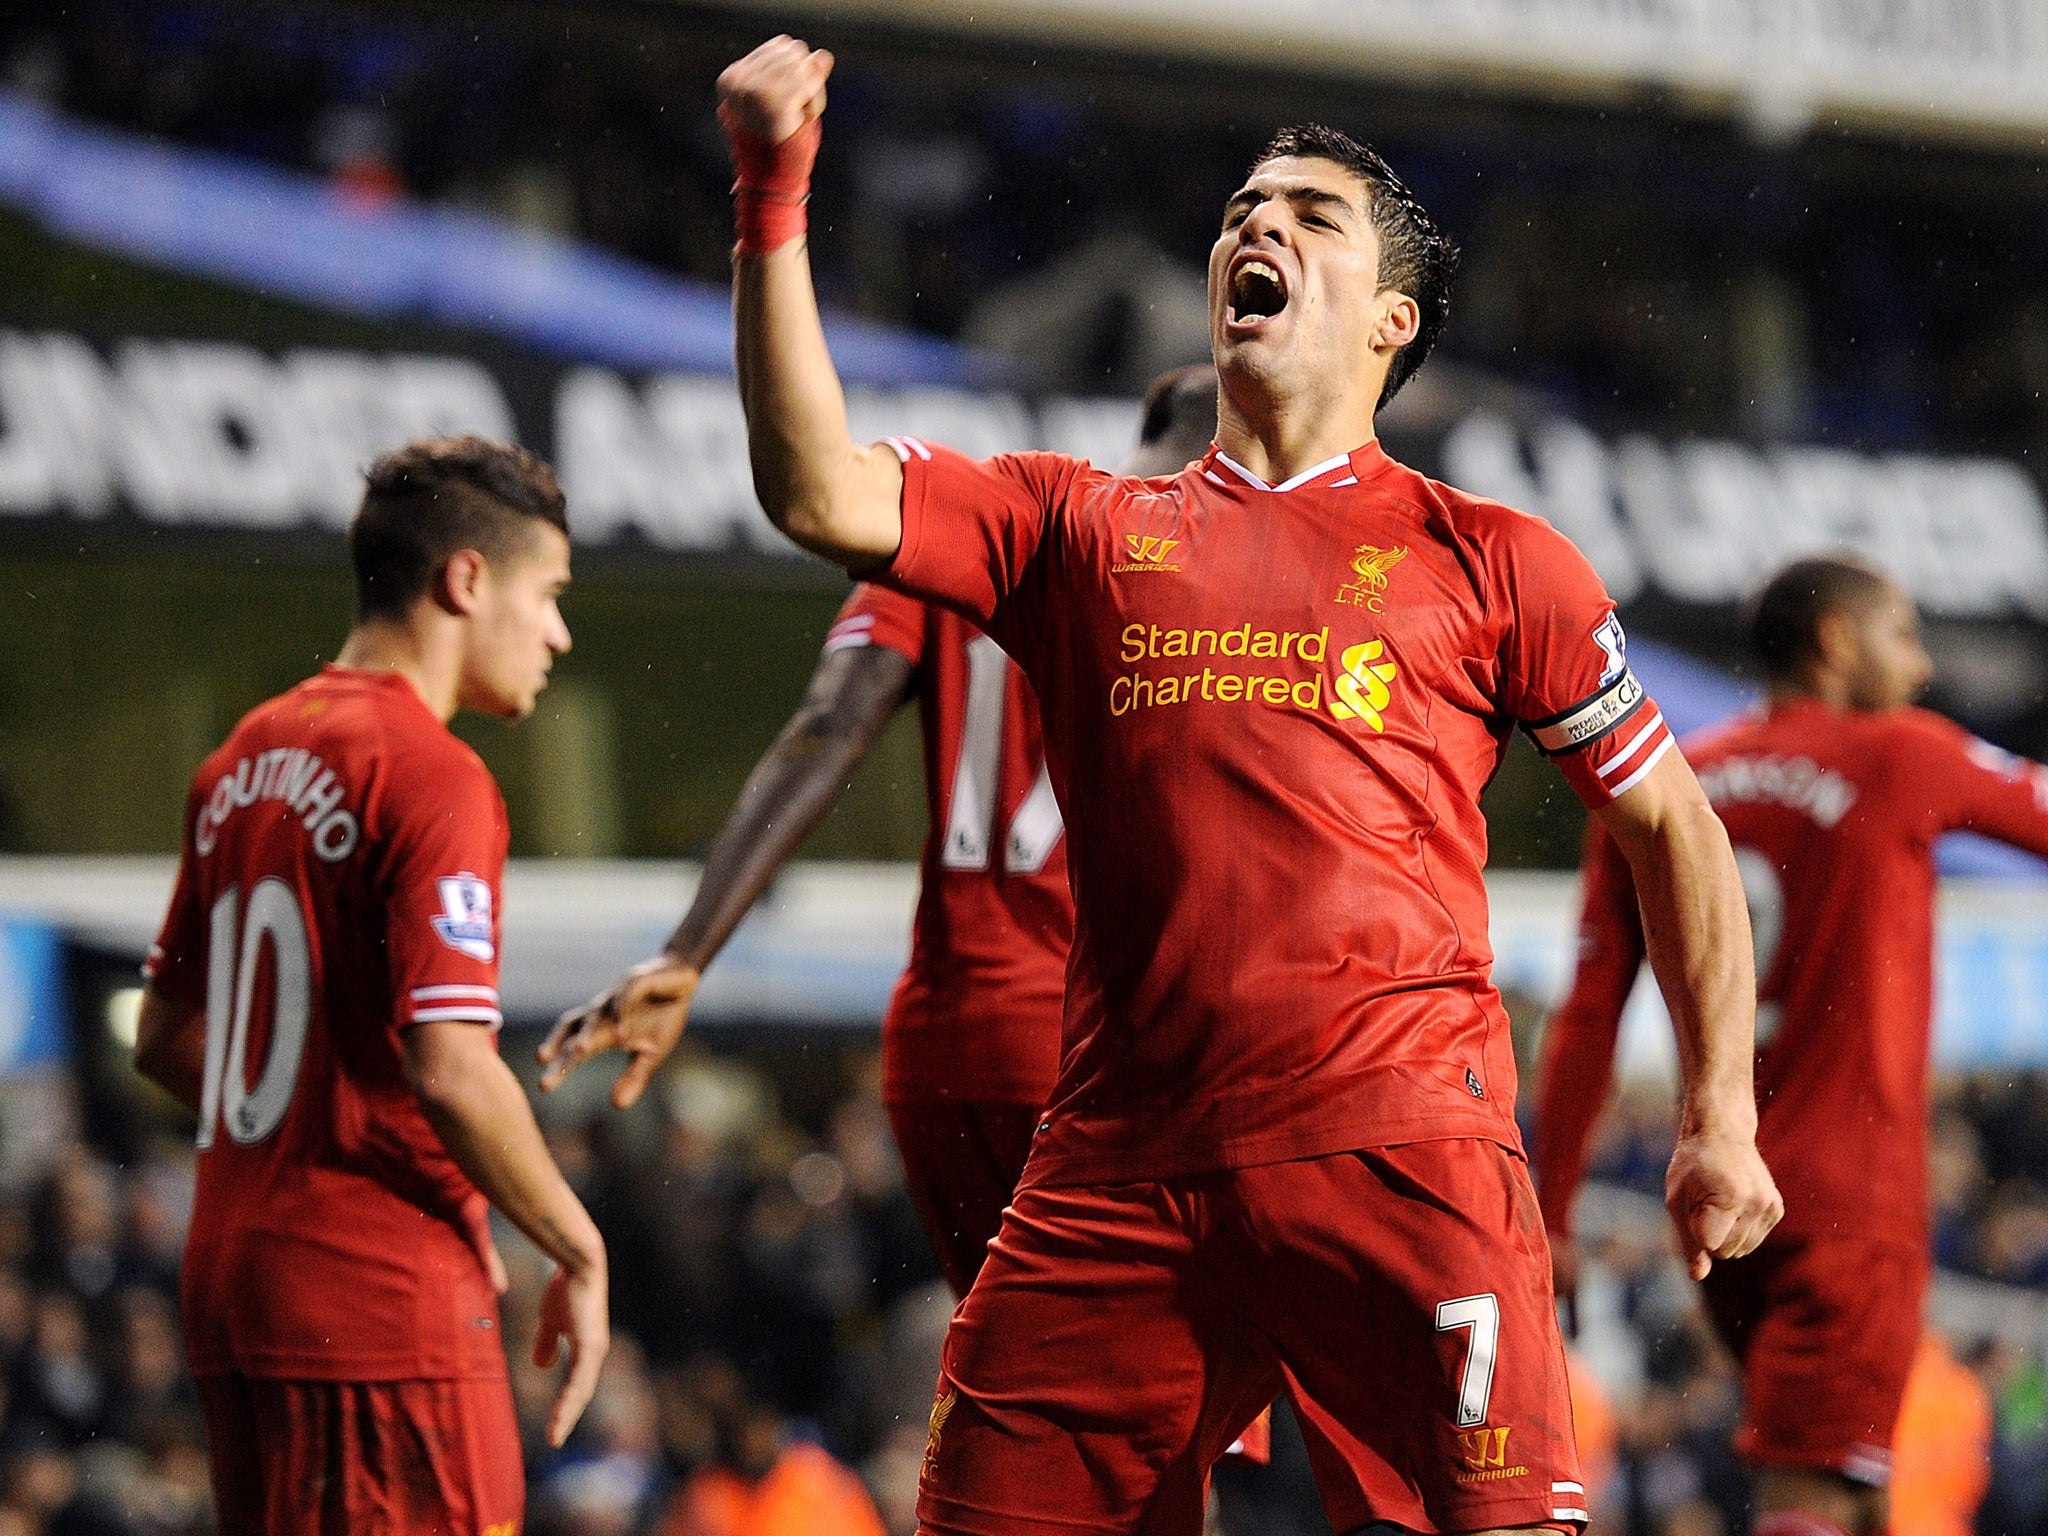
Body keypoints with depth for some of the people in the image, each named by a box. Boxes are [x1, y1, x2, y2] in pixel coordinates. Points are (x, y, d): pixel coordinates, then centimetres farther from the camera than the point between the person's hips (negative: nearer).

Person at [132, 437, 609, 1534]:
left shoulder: (245, 762, 14)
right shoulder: (429, 774, -13)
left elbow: (166, 1039, 21)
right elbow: (449, 1070, -21)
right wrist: (578, 1250, -10)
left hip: (233, 1281, 9)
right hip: (385, 1298, -9)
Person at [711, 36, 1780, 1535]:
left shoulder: (1489, 560, 12)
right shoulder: (1080, 529, 18)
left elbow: (1672, 822, 17)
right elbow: (820, 493, 5)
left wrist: (1725, 1120, 11)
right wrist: (774, 208, -4)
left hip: (1397, 1146, -3)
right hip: (1117, 1168, 3)